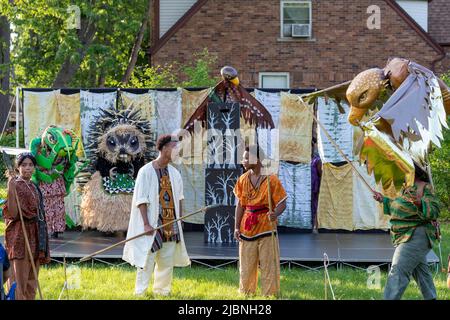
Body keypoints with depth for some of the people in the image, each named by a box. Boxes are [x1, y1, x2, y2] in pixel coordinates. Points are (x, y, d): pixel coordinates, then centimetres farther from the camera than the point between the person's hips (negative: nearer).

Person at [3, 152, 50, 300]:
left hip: (35, 236, 8)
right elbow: (13, 213, -19)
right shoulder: (16, 185, -9)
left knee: (32, 278, 11)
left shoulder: (34, 187, 14)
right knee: (20, 278, -7)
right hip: (21, 236, -8)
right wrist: (11, 191, -31)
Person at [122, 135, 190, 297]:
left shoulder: (174, 173, 10)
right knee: (147, 262, -5)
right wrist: (146, 224, -17)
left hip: (171, 226, 6)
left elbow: (179, 198, 14)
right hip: (153, 226, -6)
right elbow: (141, 200, -11)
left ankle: (162, 292, 19)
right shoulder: (146, 171, -8)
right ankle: (140, 293, 3)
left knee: (167, 262, 10)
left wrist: (179, 223, 8)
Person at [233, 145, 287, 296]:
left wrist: (275, 214, -29)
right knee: (246, 266, 10)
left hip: (266, 228, -4)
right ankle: (246, 295, 22)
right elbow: (240, 204, 11)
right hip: (247, 230, 4)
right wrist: (237, 227, 5)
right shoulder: (243, 180, 6)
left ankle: (270, 295, 9)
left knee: (268, 265, 0)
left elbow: (282, 203, -7)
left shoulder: (271, 180, -8)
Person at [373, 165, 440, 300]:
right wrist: (384, 200, 31)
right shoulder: (408, 188, 17)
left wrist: (420, 203, -38)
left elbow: (434, 211, -21)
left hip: (417, 236, -11)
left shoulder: (424, 187, -12)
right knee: (420, 271, 20)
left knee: (398, 270, -19)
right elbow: (401, 209, 31)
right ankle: (431, 297, 32)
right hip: (408, 236, 11)